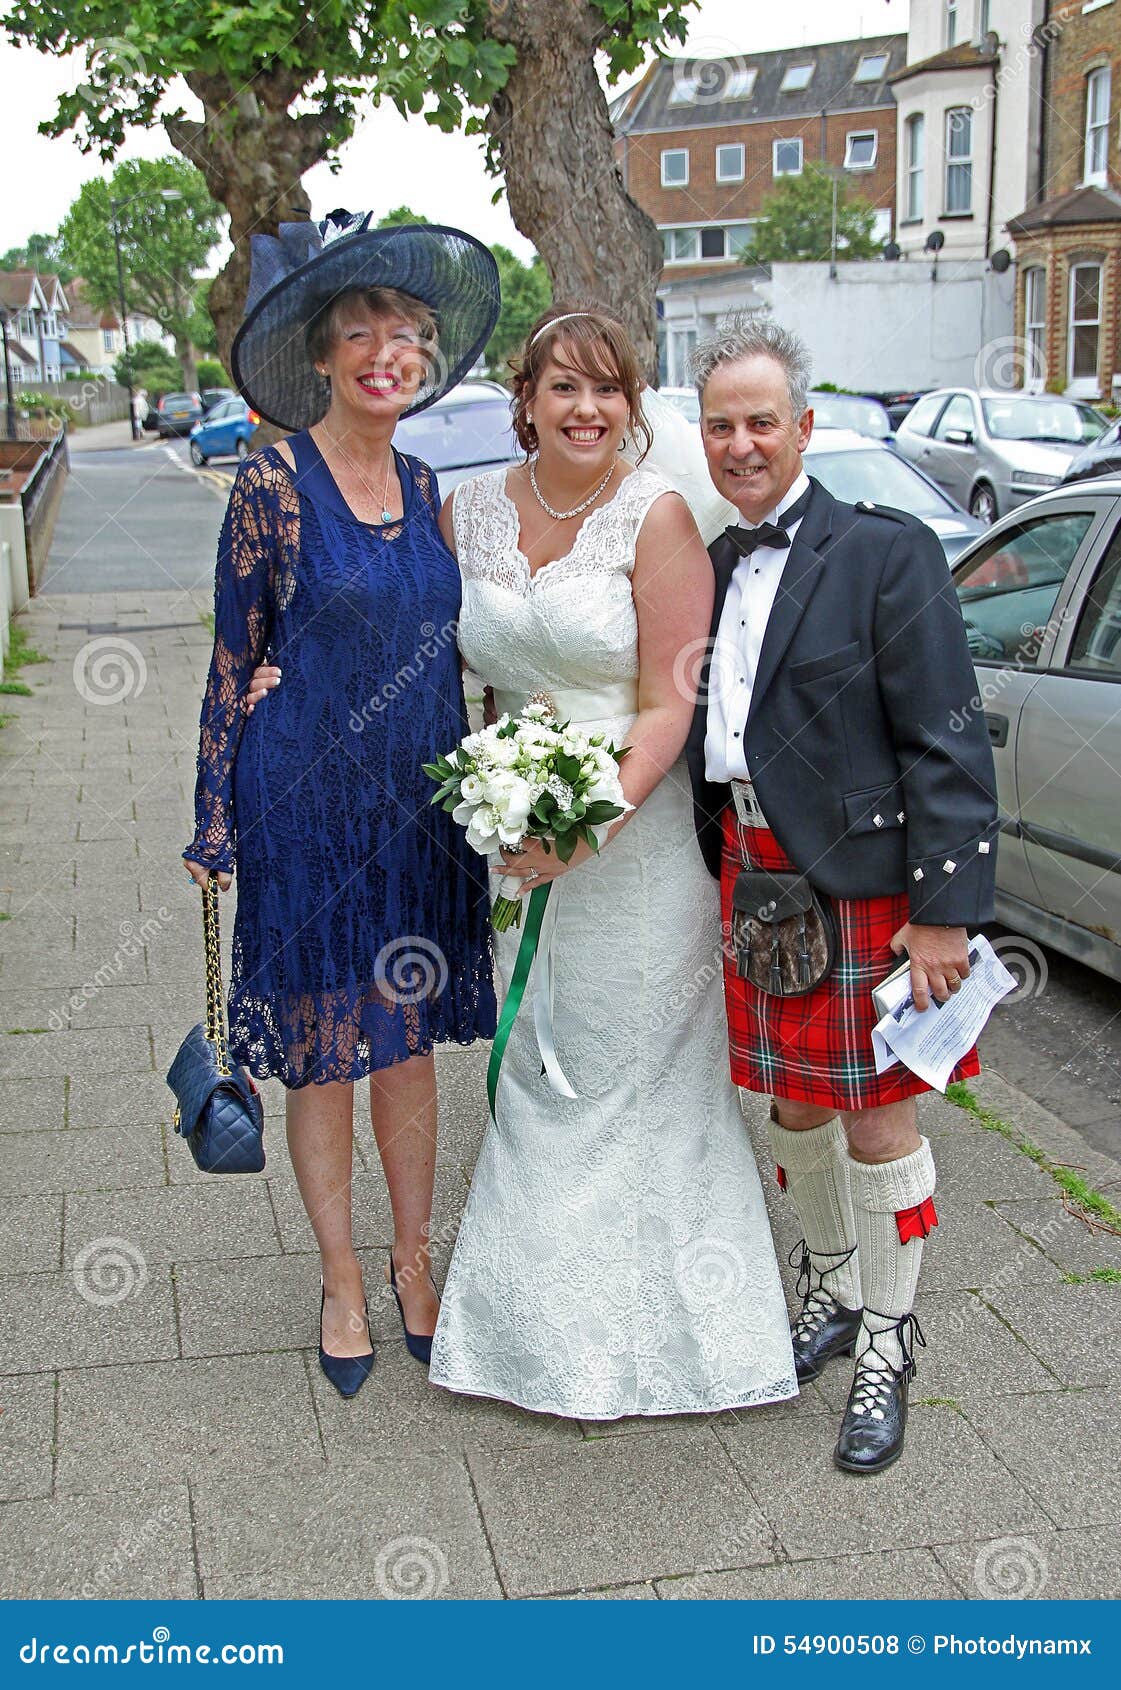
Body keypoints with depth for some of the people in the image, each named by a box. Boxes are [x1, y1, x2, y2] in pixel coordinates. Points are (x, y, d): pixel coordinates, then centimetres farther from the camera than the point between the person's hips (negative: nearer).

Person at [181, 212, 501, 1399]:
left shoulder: (425, 486, 7)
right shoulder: (274, 485, -9)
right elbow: (233, 661, -7)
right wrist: (214, 823, -7)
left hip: (420, 798, 5)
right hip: (307, 801, -5)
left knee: (411, 1037, 14)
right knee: (321, 1051, 7)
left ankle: (413, 1260, 31)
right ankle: (342, 1281, 25)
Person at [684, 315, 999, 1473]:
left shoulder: (884, 553, -12)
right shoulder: (710, 566, 9)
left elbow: (947, 744, -15)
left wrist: (945, 910, -18)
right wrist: (716, 874, 9)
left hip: (865, 883, -6)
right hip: (752, 877, 6)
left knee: (874, 1125, 5)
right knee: (796, 1108, 18)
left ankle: (886, 1350, 25)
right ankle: (830, 1292, 41)